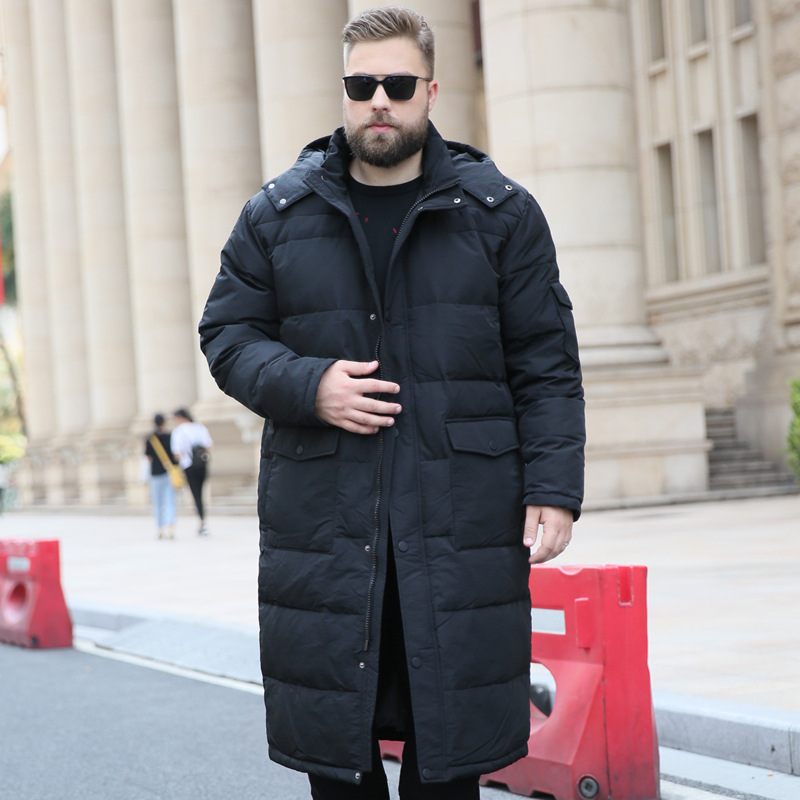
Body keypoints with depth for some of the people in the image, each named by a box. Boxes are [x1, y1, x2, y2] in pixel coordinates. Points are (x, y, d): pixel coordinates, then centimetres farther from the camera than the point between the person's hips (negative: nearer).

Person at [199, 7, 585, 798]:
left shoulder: (500, 211, 4)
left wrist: (553, 487, -7)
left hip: (462, 527, -1)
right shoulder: (276, 214, 7)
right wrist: (307, 387, -9)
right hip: (320, 520, 1)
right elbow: (227, 333, 10)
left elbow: (546, 362, 3)